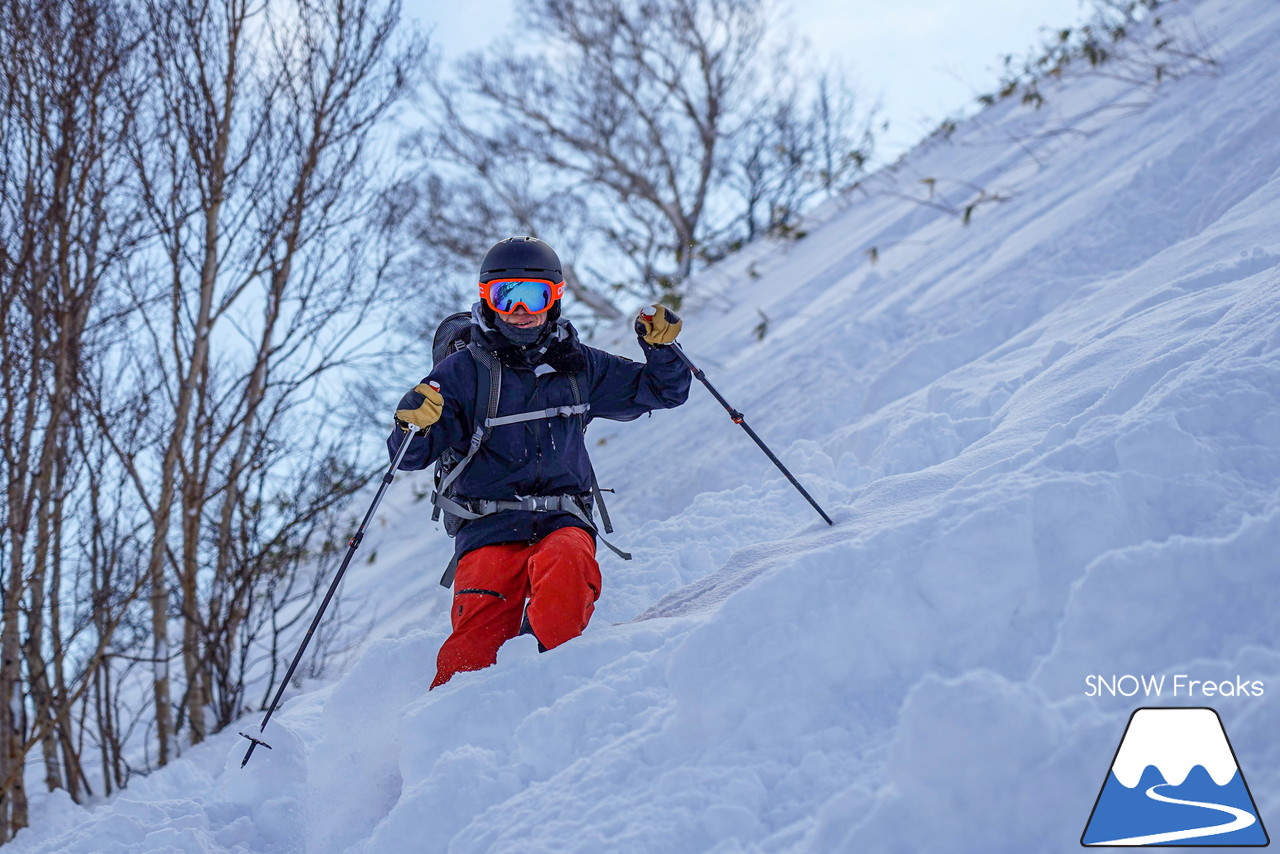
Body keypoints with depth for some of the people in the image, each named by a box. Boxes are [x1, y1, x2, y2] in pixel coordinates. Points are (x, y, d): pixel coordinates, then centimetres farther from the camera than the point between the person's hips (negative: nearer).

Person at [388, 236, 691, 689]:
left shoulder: (579, 366, 16)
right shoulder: (463, 372, 7)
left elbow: (662, 390, 24)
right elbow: (411, 454, 1)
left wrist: (661, 347, 3)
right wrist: (414, 424, -22)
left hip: (563, 519, 2)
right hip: (490, 529, -2)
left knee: (566, 564, -35)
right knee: (476, 644, -22)